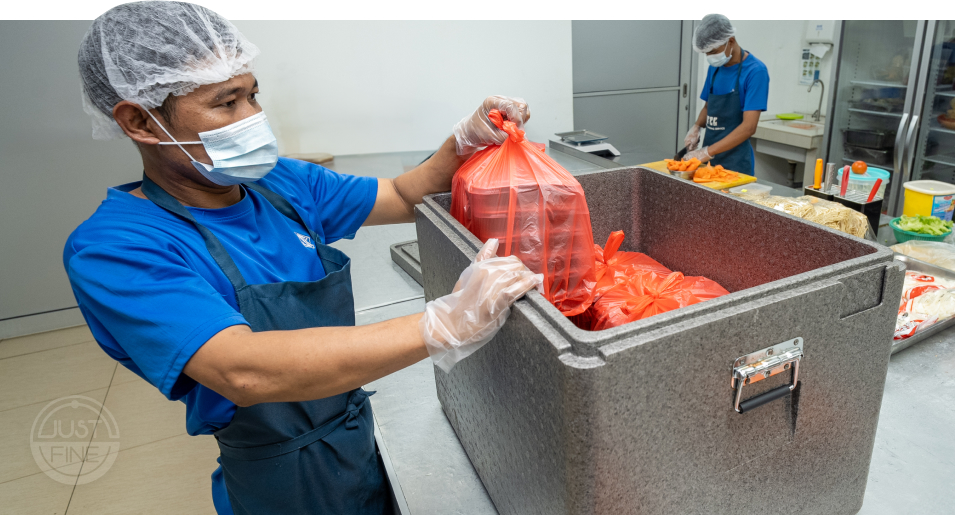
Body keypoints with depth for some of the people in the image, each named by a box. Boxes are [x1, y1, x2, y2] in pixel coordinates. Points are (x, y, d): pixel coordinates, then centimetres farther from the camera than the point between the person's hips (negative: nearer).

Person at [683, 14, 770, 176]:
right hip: (709, 158, 6)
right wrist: (696, 127, -2)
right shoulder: (715, 67, 7)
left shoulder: (755, 71, -13)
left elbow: (749, 127, -19)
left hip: (735, 162, -6)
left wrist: (707, 152, -24)